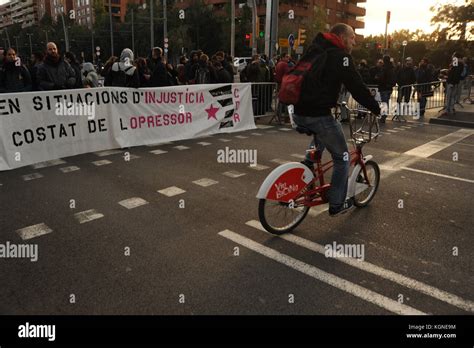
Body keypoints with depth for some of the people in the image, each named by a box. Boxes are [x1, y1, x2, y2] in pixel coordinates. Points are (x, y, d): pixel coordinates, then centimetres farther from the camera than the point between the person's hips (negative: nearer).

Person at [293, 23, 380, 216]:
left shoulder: (314, 50, 17)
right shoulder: (340, 56, -7)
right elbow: (357, 87, -8)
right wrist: (376, 108, 4)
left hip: (299, 113, 8)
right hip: (318, 115, -8)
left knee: (321, 135, 39)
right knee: (342, 158, 9)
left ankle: (307, 165, 24)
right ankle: (337, 204, 17)